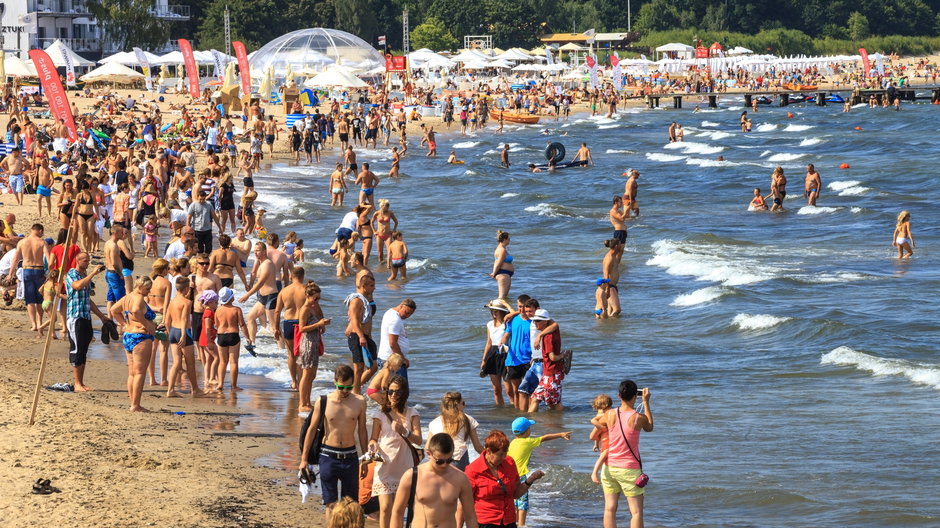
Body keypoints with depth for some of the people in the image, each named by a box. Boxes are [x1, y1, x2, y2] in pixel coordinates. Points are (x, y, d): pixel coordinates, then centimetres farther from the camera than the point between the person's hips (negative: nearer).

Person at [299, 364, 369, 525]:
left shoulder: (359, 402, 0)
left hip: (350, 456, 2)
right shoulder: (323, 402, -5)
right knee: (331, 504, 0)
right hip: (328, 456, -2)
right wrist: (304, 458, 4)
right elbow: (311, 429, 4)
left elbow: (362, 431, 10)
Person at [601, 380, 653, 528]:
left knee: (610, 509, 8)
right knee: (636, 512, 1)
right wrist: (646, 402, 13)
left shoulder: (610, 414, -5)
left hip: (610, 467, 4)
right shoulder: (638, 418, -13)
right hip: (629, 469, -4)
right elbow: (649, 428, 11)